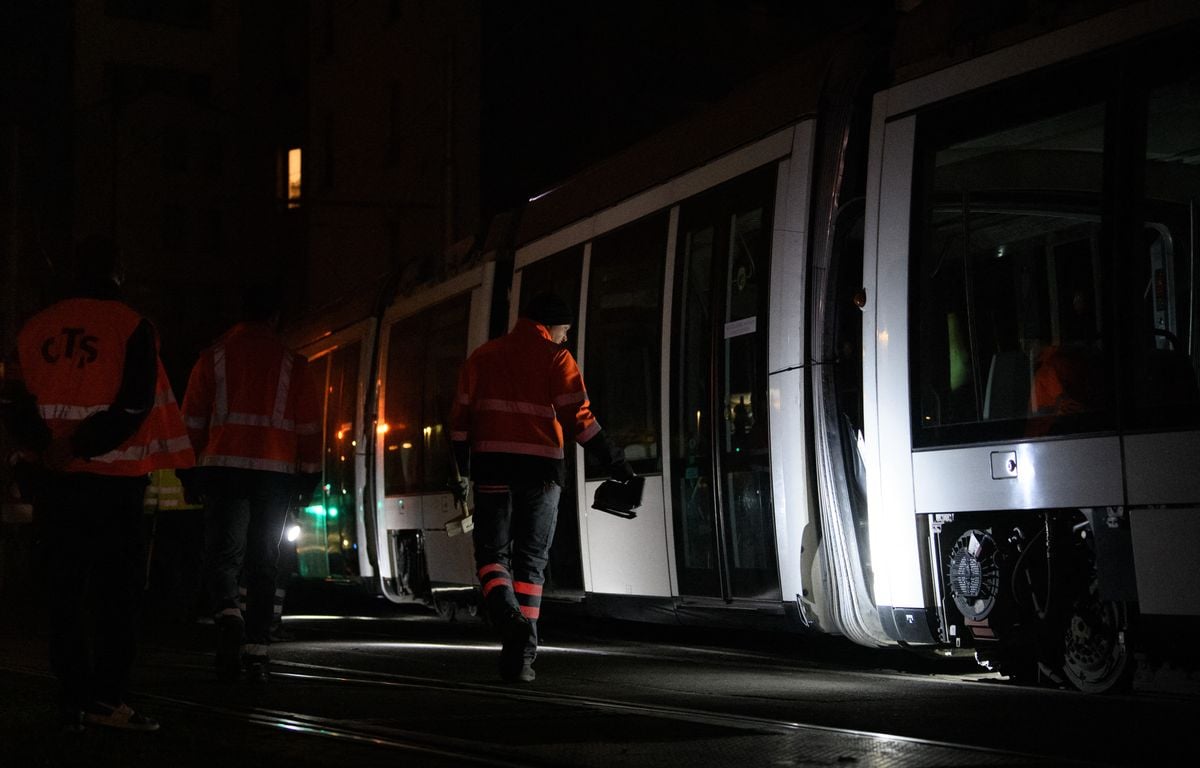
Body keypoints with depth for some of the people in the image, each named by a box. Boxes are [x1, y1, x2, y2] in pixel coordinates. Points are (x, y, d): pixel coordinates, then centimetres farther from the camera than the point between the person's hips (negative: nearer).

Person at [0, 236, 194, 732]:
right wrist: (80, 446, -12)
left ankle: (72, 699, 8)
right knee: (116, 589, 0)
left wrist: (45, 447, -6)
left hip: (54, 481, 4)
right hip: (113, 480, -4)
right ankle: (107, 696, -7)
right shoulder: (131, 327, -5)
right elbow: (135, 406, -15)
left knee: (64, 590, 8)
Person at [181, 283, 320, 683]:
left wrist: (189, 470, 14)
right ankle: (256, 651, 4)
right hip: (276, 470, 1)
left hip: (224, 468, -1)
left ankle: (229, 614, -30)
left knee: (222, 553, 0)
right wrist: (309, 475, 11)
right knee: (263, 562, 7)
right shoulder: (292, 362, 8)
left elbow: (193, 417, 8)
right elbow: (309, 423, 6)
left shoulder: (215, 356, 9)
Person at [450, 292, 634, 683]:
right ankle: (520, 656, 1)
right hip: (541, 469, -1)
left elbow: (462, 417, 12)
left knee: (492, 551, 8)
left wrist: (462, 471, 20)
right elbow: (578, 417, -7)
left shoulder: (482, 356, 13)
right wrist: (614, 462, -2)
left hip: (492, 466, 2)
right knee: (530, 561, 6)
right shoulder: (555, 358, 2)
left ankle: (507, 614, -24)